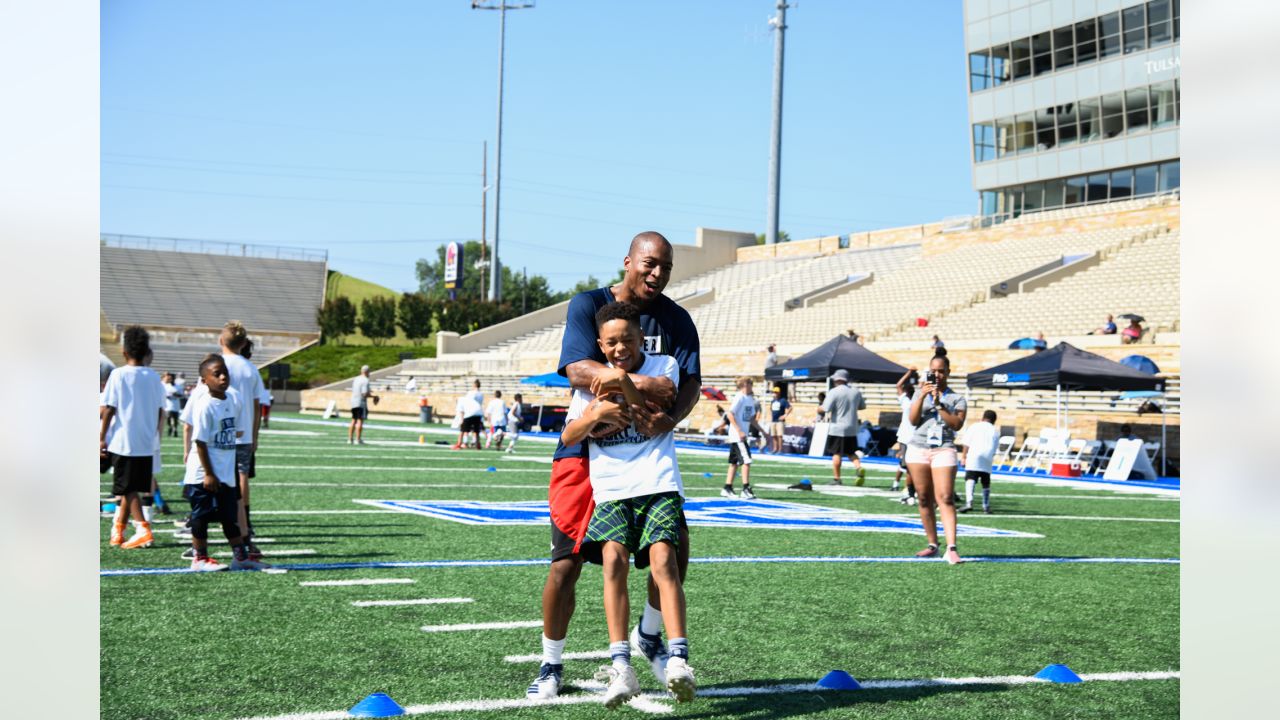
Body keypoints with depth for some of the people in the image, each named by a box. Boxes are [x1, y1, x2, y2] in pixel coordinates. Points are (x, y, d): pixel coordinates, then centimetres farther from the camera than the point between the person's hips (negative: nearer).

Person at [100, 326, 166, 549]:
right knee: (127, 488, 16)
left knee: (128, 489, 0)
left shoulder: (119, 375, -8)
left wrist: (102, 438, -4)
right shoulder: (154, 377, 5)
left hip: (123, 441, -5)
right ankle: (118, 530, 24)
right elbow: (160, 412, 8)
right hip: (147, 443, 5)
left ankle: (143, 529, -12)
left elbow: (109, 409, -10)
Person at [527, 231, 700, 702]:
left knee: (675, 544, -6)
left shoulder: (676, 319, 3)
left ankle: (648, 635, 21)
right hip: (586, 447, -3)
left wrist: (670, 419, -30)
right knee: (567, 561, -4)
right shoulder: (588, 304, -7)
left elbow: (691, 382, -8)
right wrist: (645, 385, -31)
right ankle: (551, 666, 14)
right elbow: (579, 370, -22)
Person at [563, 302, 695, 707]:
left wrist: (625, 383, -16)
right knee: (613, 558, -20)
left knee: (662, 559, -22)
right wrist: (595, 414, -7)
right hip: (611, 489, 2)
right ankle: (621, 667, -22)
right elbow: (567, 438, 11)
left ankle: (678, 659, -26)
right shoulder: (594, 380, 16)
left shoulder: (663, 366, 10)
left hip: (658, 484, -2)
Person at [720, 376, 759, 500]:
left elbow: (751, 419, 21)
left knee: (735, 462, 11)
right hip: (737, 435, -9)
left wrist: (756, 411, 3)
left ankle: (727, 489, 16)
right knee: (746, 461, -12)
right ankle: (746, 489, -11)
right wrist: (739, 431, -23)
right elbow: (729, 414, -19)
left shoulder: (750, 399, 14)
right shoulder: (740, 398, -12)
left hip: (742, 435, 9)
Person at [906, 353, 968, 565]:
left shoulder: (957, 399, 8)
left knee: (945, 498, -15)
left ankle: (951, 549, -22)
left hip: (943, 451, -3)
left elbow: (957, 424, -7)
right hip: (918, 450, 3)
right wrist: (922, 396, -8)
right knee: (925, 499, 4)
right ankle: (932, 545, 12)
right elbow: (913, 420, 2)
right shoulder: (920, 393, 15)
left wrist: (939, 404, -12)